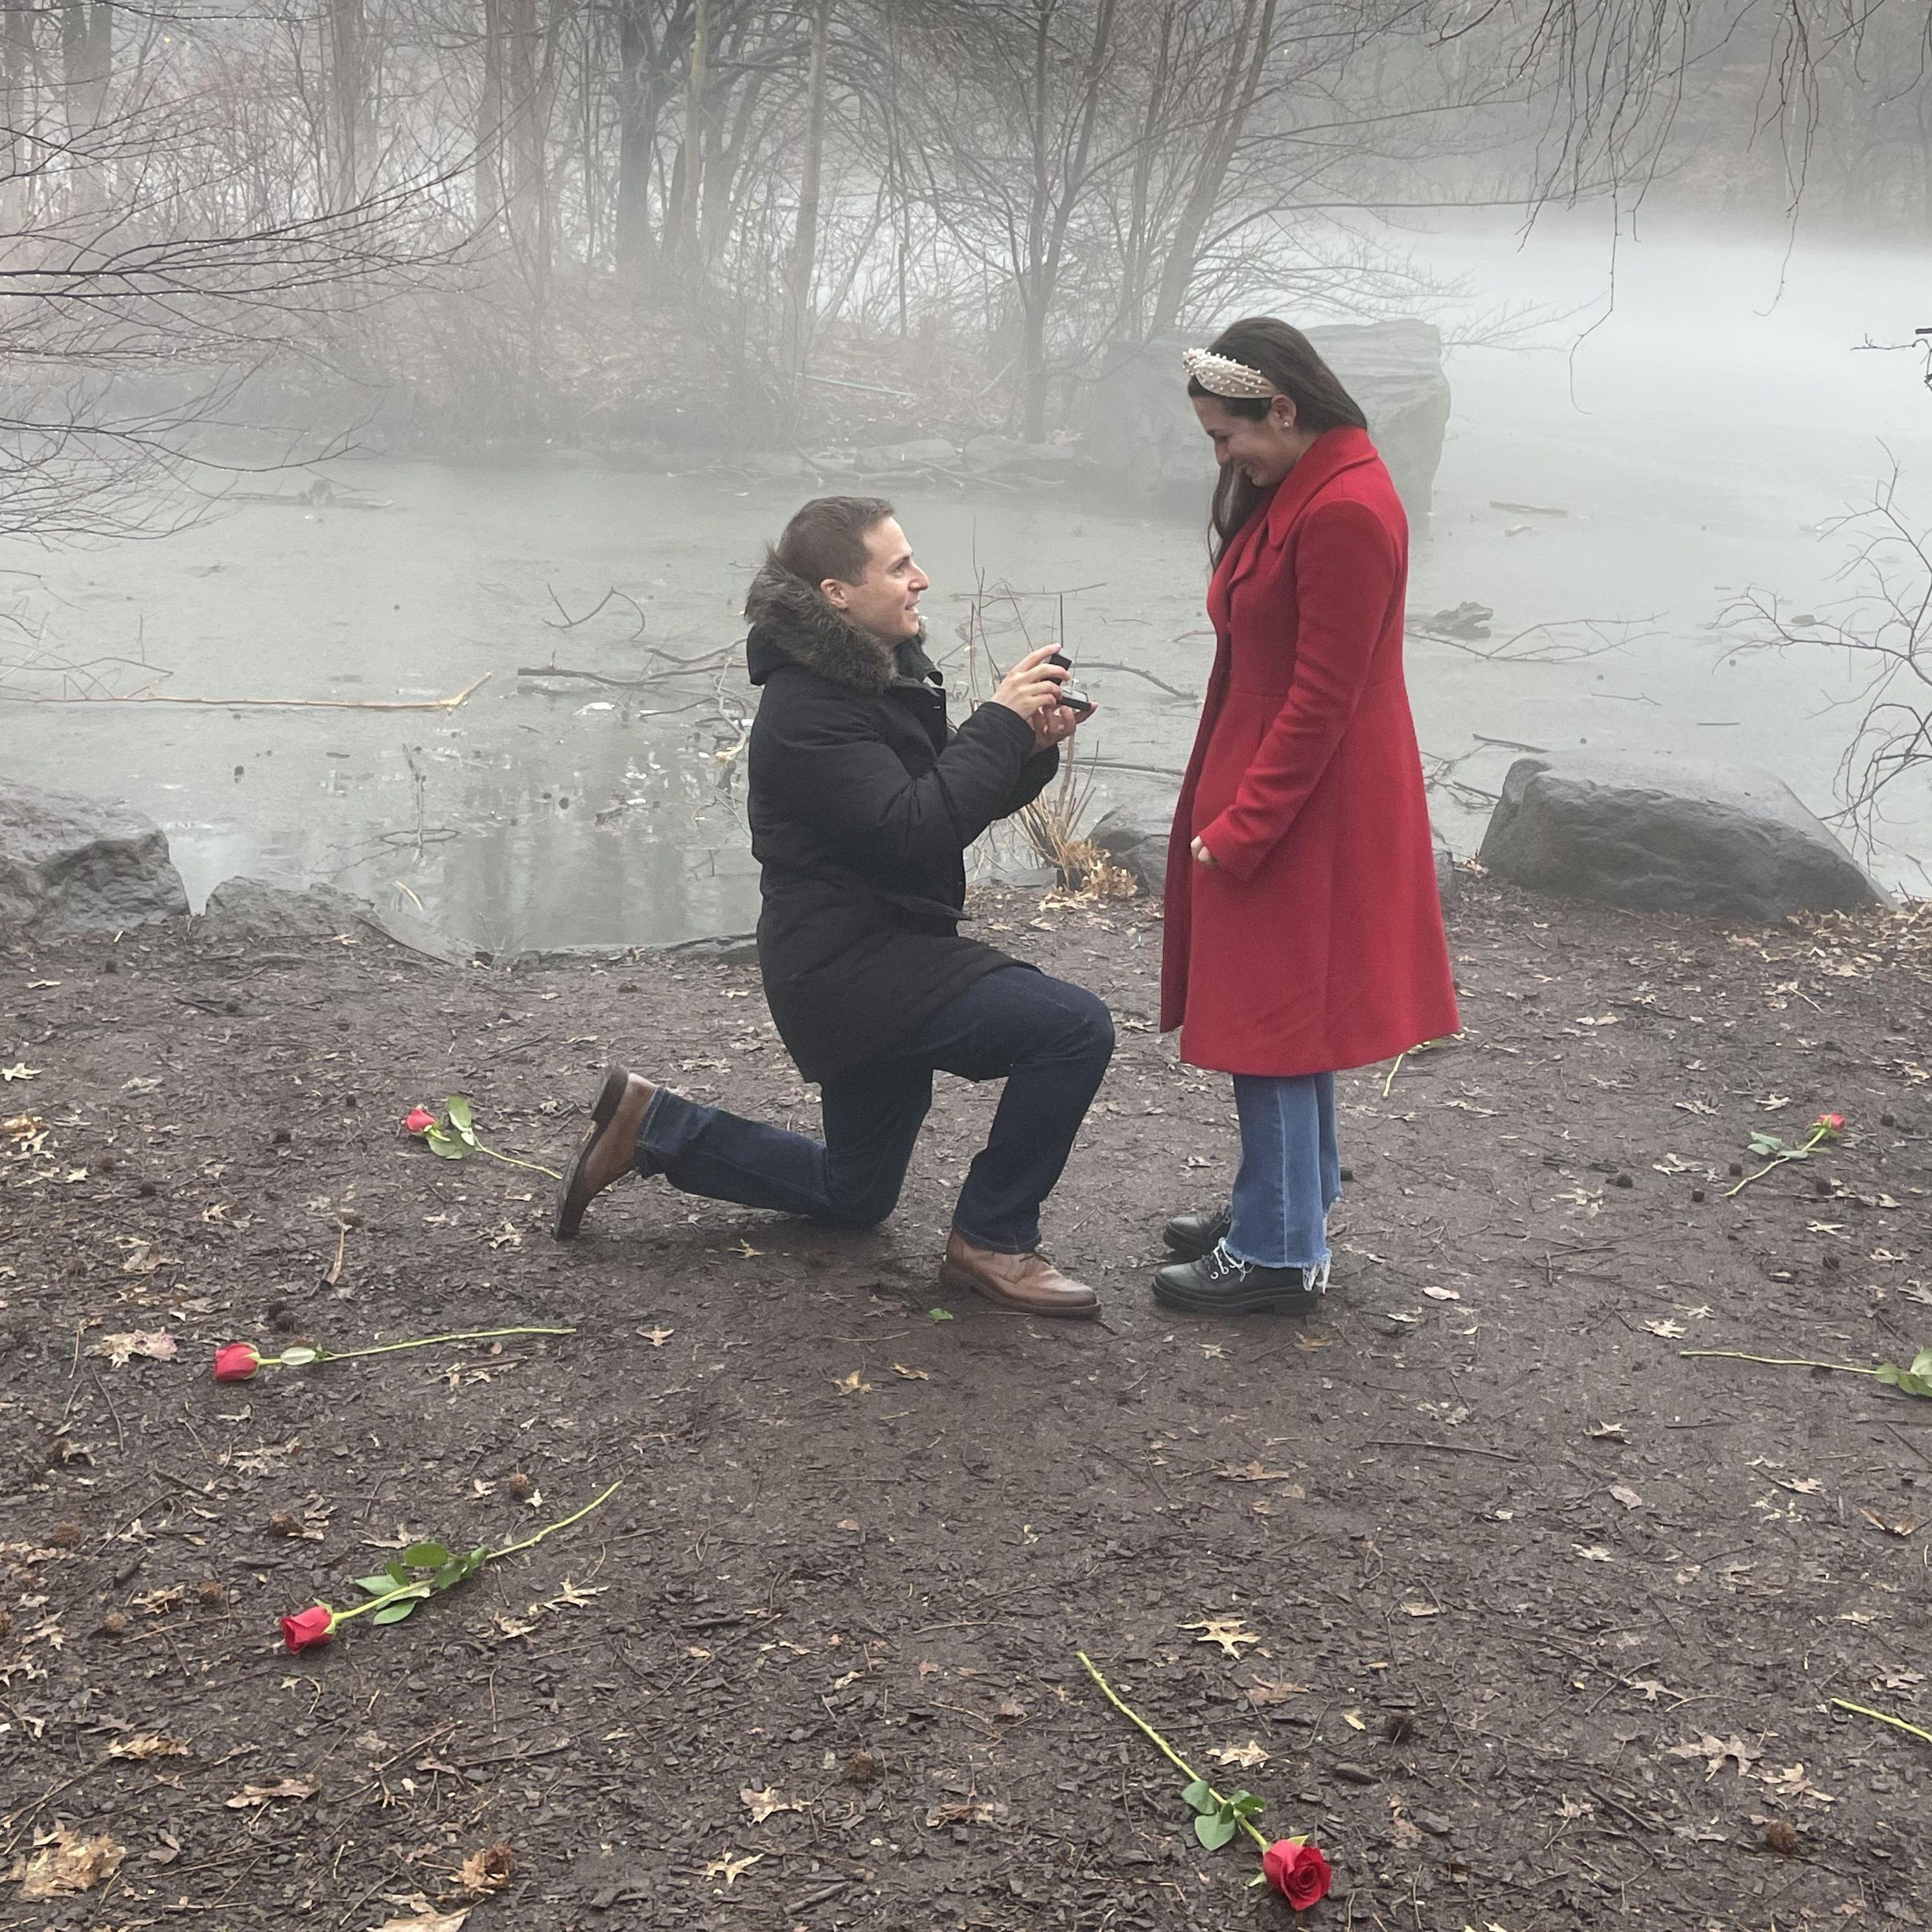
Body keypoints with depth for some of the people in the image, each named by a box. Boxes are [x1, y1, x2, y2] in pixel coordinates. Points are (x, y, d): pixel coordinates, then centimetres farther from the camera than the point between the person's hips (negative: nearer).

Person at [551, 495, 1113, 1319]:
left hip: (881, 958, 10)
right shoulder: (806, 711, -20)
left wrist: (1029, 748, -5)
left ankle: (652, 1125, 25)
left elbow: (954, 794, 14)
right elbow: (913, 827, -28)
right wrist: (1000, 721, -22)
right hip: (851, 966, -10)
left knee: (852, 1197, 23)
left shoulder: (884, 670, 10)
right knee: (1074, 1028, -21)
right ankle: (991, 1242, -8)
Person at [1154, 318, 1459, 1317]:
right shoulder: (1293, 490, 10)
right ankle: (1284, 1204, 33)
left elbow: (1320, 701, -23)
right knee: (1284, 1011, 19)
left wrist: (1237, 831, -18)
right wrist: (1229, 812, 13)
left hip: (1309, 812, -10)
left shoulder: (1347, 514, -22)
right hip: (1278, 799, 10)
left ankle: (1278, 1254, 9)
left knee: (1274, 1019, -2)